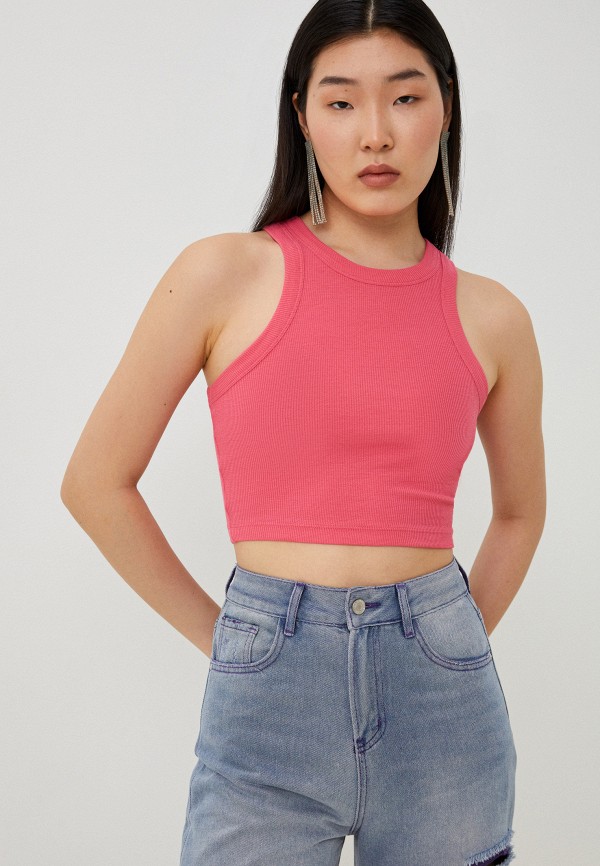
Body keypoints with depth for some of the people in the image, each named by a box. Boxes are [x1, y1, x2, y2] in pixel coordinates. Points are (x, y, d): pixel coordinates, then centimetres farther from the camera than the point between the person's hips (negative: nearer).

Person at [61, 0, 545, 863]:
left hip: (445, 701, 3)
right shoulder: (226, 275, -5)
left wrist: (456, 645, 9)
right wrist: (222, 636, 1)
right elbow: (96, 482, -1)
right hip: (267, 697, -2)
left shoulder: (491, 318, 3)